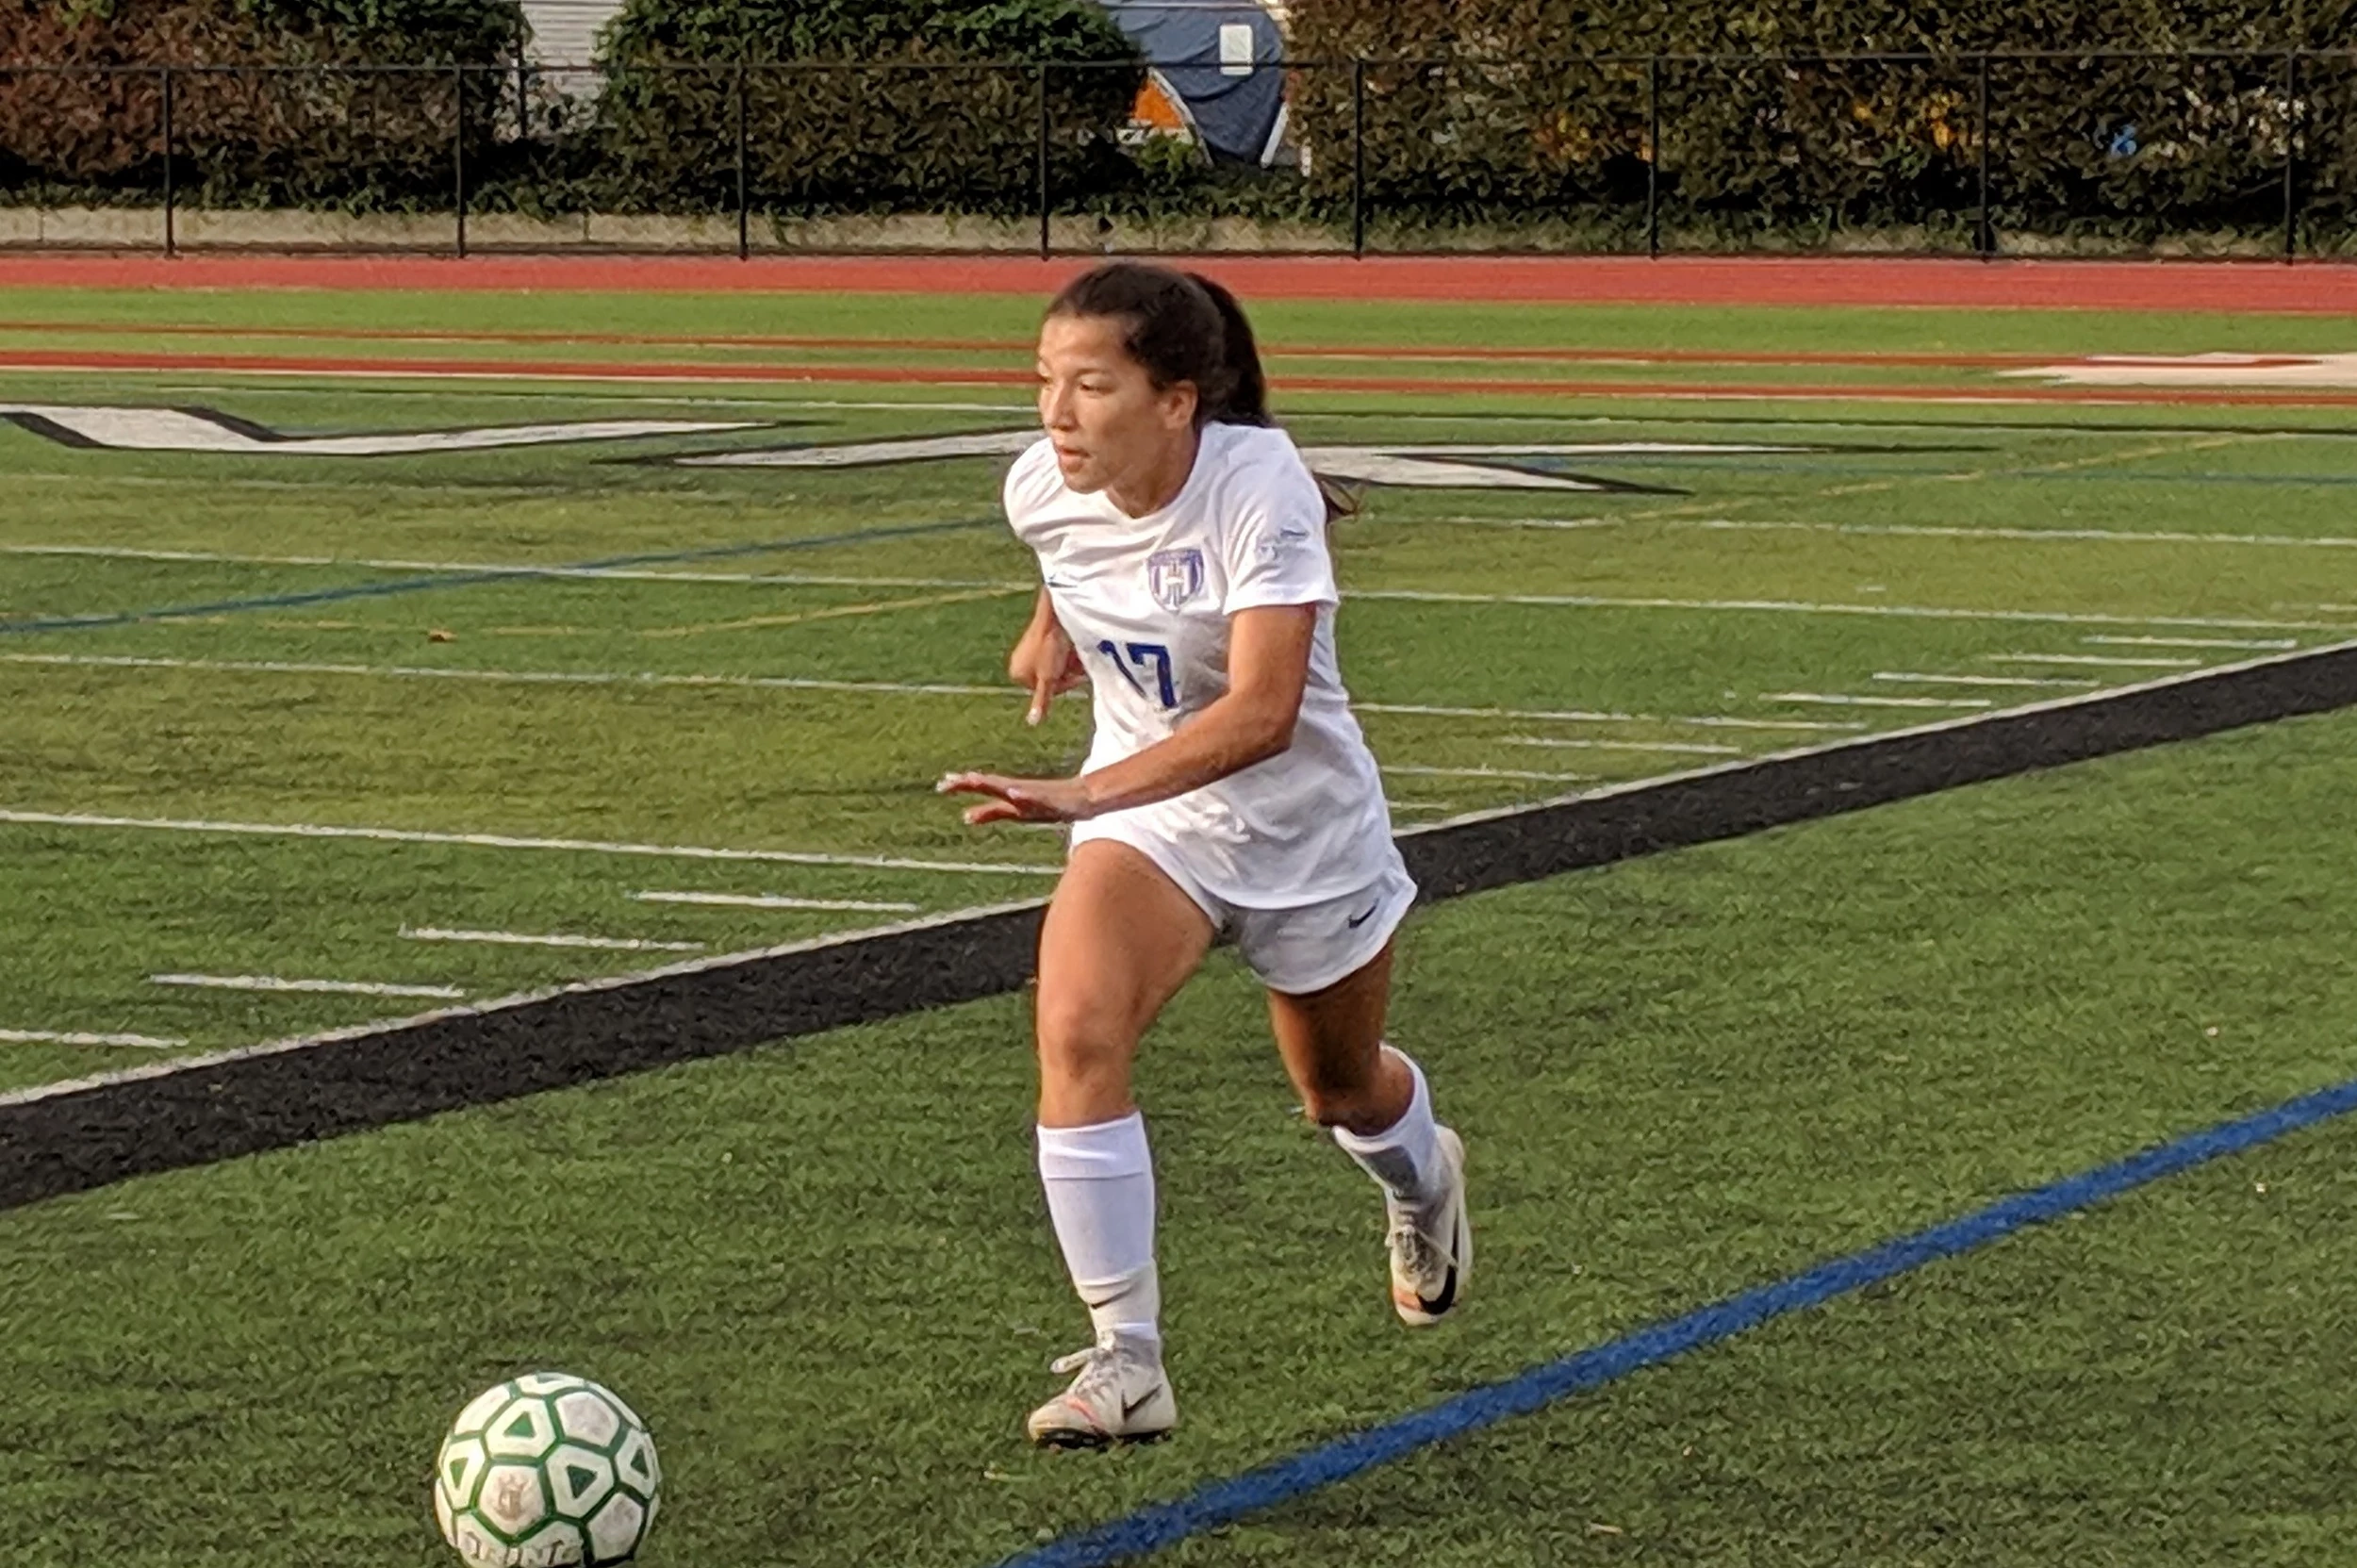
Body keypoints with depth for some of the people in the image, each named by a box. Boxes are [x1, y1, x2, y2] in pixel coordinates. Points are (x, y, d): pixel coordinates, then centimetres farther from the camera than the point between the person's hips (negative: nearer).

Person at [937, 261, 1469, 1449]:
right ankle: (1126, 1362, -20)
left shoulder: (1257, 484, -32)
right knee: (1075, 1031, -26)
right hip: (1145, 813, 3)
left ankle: (1422, 1184, 59)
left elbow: (1262, 713, -42)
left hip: (1302, 819, -3)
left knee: (1341, 1091, 20)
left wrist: (1085, 794, -50)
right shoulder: (1043, 488, -16)